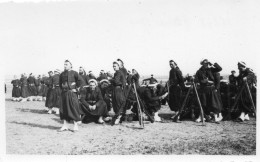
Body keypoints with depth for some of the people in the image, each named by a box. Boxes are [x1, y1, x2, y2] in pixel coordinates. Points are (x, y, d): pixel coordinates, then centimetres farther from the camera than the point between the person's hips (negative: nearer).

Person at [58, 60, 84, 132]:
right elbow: (60, 83, 24)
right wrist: (62, 89, 12)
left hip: (72, 93, -5)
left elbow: (81, 81, -12)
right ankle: (65, 125, 15)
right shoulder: (62, 74, 10)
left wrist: (76, 88, -10)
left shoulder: (74, 73, -5)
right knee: (63, 109, 6)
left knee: (74, 109, -3)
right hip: (64, 93, 5)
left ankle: (76, 125, 6)